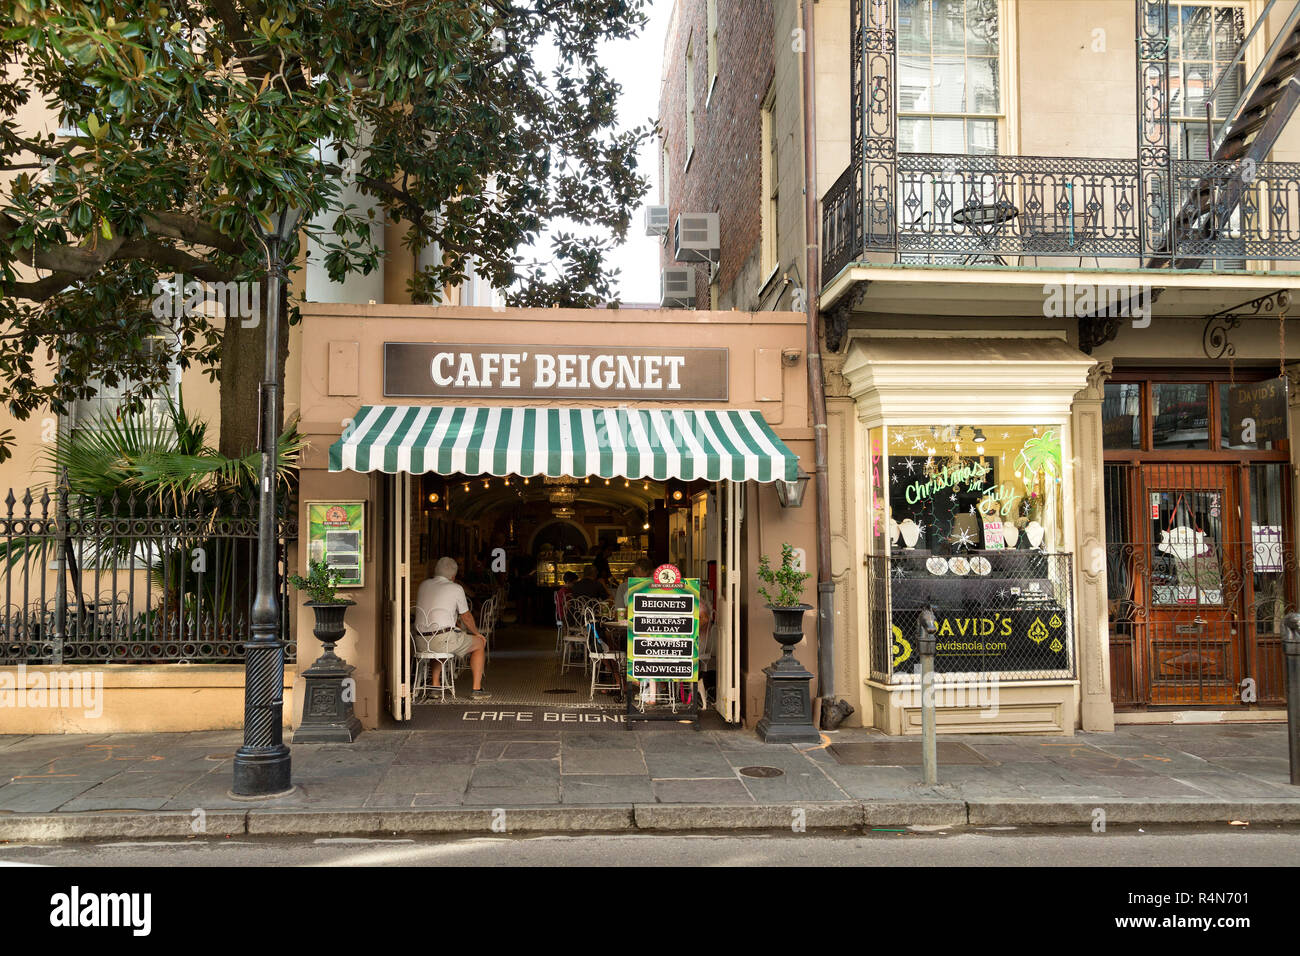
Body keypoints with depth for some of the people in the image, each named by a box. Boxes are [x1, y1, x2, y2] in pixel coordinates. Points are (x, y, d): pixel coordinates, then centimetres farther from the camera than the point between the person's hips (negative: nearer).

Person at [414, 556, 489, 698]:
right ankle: (477, 689, 11)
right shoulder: (456, 588, -3)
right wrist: (477, 633, 25)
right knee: (479, 643, 15)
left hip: (421, 640, 6)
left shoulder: (423, 585, 13)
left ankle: (436, 685, 35)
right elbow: (466, 617, 6)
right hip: (443, 638, -6)